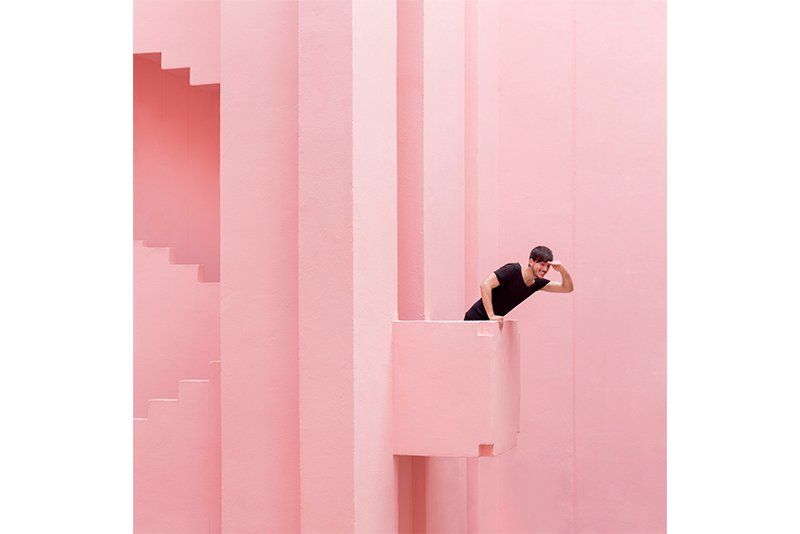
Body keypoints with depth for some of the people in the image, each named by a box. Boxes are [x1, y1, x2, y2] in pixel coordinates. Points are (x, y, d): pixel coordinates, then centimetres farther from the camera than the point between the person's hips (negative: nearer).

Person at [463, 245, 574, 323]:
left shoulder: (537, 283, 3)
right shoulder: (513, 270, -19)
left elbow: (567, 288, 5)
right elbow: (485, 285, -27)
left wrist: (562, 270, -16)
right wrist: (491, 316, -31)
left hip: (491, 322, 8)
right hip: (475, 319, -8)